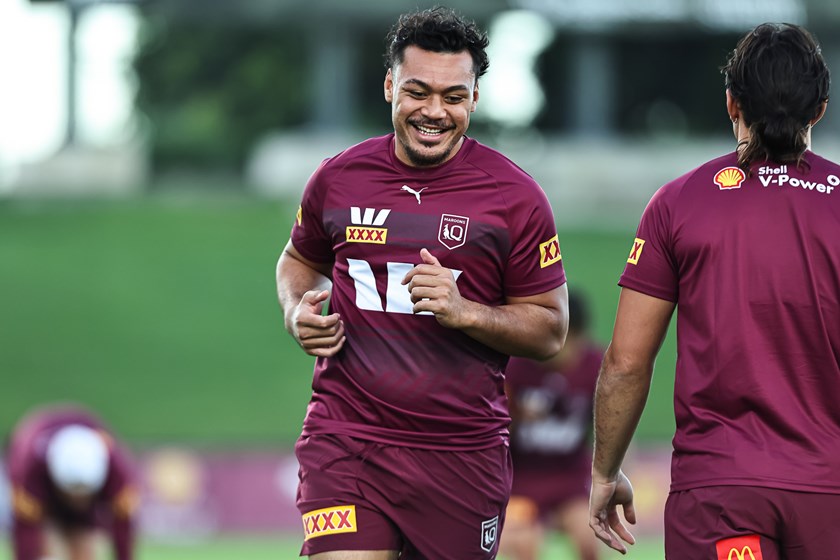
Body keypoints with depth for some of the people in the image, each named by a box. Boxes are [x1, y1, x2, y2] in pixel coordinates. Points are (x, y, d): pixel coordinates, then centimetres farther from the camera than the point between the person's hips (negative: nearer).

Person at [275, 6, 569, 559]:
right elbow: (300, 260, 25)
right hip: (346, 439, 0)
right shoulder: (339, 178, 4)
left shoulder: (515, 196, -2)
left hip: (463, 450, 0)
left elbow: (550, 330, 2)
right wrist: (299, 313, 2)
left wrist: (465, 312, -16)